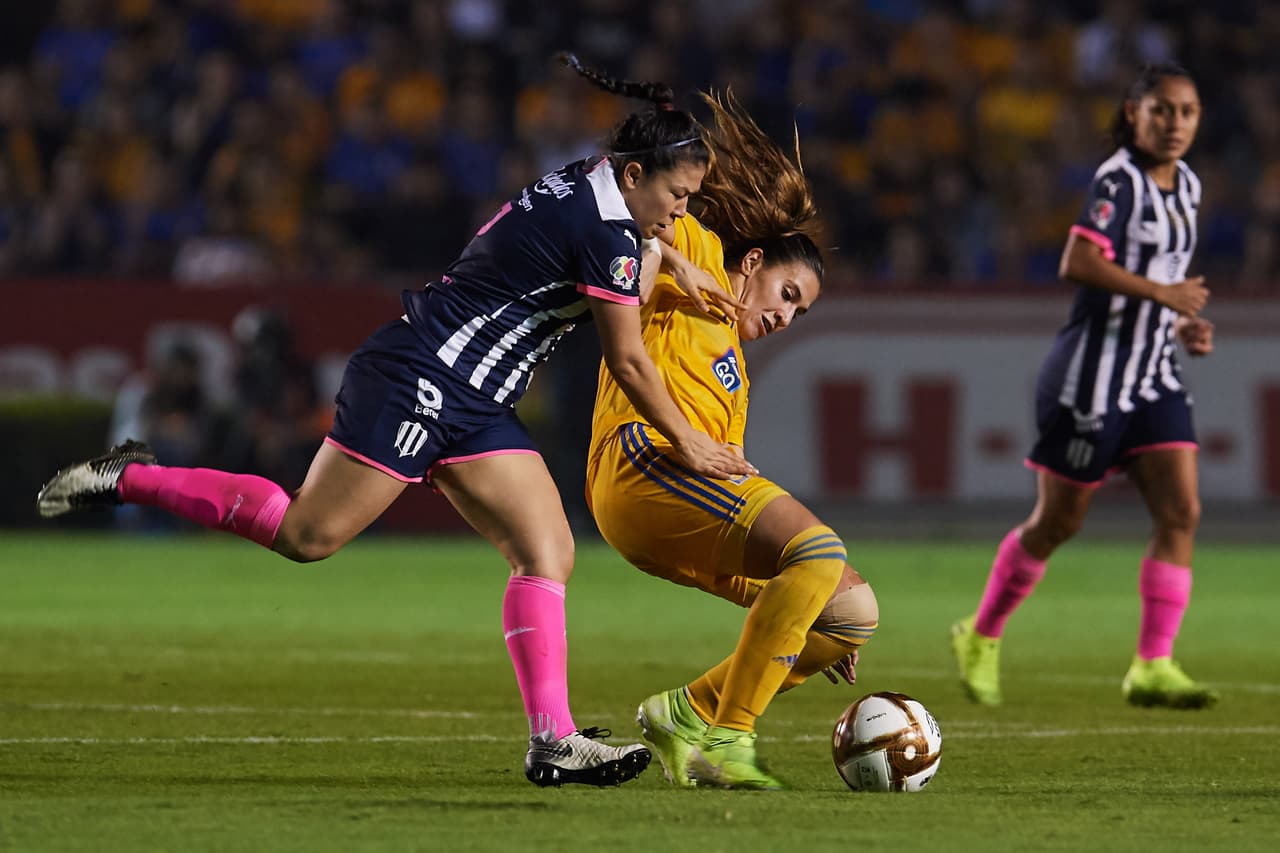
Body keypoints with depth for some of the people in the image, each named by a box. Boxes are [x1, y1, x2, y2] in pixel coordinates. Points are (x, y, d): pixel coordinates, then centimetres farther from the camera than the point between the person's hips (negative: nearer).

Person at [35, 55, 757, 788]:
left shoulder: (575, 189, 10)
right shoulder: (606, 235, -17)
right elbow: (629, 362, -11)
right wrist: (687, 442, 1)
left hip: (471, 407, 10)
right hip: (420, 379, -10)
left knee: (549, 552, -1)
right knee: (306, 535, -7)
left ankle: (553, 738, -8)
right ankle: (131, 479, 7)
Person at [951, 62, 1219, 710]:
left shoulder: (1185, 186, 12)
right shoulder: (1118, 181, -15)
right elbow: (1077, 264, -27)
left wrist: (1179, 325, 9)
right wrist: (1161, 293, -26)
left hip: (1154, 377, 7)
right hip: (1094, 374, -7)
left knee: (1181, 514, -8)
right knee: (1057, 521, 3)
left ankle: (1152, 668, -10)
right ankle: (980, 637, 24)